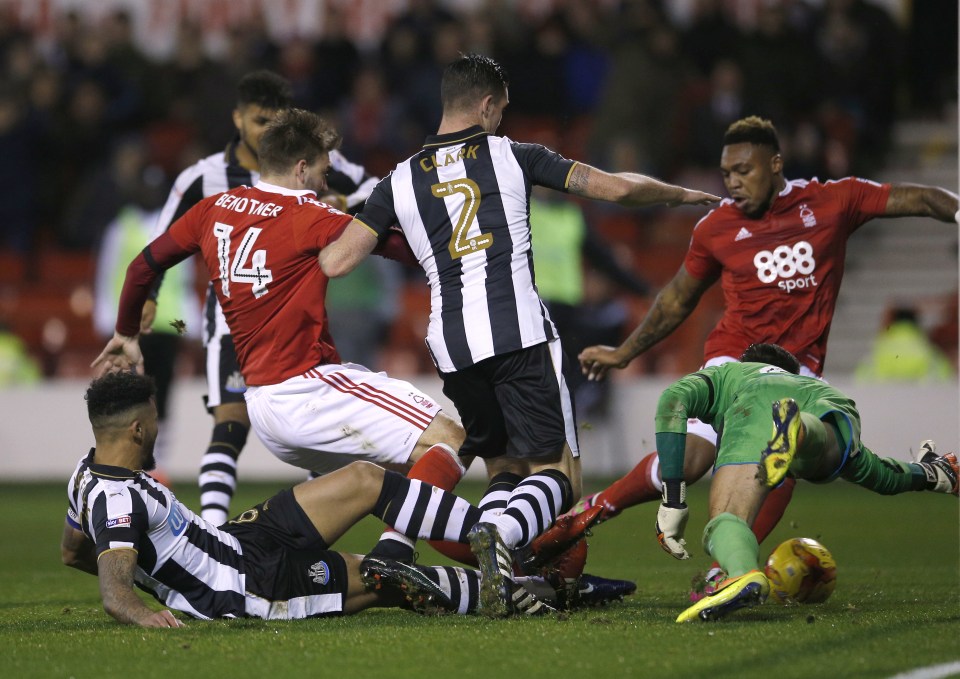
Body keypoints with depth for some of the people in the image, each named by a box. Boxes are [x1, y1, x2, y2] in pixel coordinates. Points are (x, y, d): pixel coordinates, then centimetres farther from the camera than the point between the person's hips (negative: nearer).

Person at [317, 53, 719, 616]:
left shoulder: (400, 182, 13)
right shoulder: (512, 156, 7)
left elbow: (335, 262, 6)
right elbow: (615, 188, 5)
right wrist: (687, 196, 20)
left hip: (452, 344, 4)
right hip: (521, 332, -4)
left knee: (500, 467, 21)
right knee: (559, 474, -3)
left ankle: (501, 575, 0)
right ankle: (502, 534, -33)